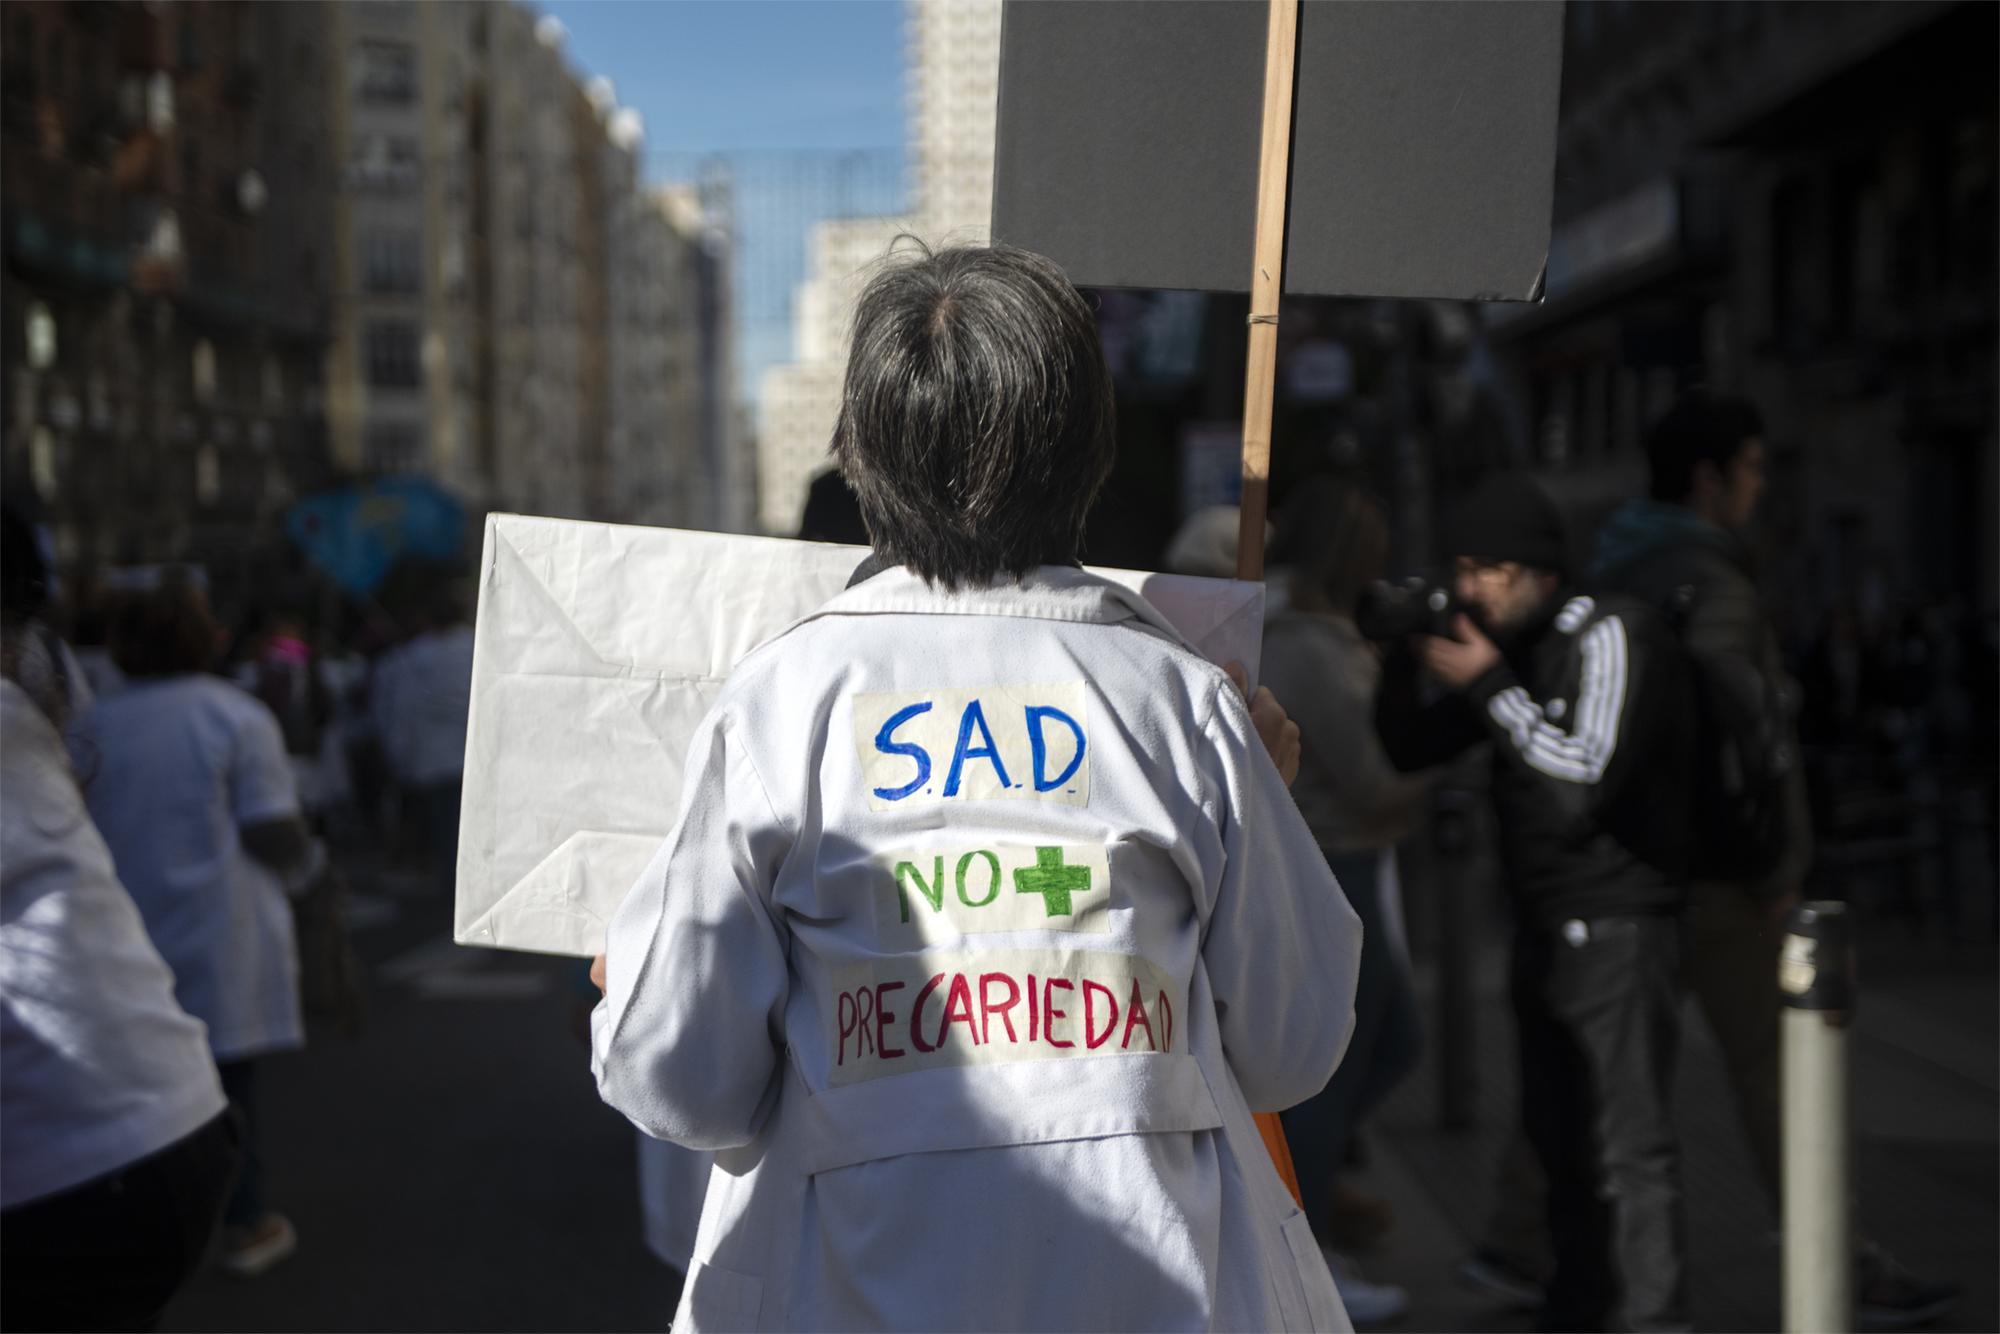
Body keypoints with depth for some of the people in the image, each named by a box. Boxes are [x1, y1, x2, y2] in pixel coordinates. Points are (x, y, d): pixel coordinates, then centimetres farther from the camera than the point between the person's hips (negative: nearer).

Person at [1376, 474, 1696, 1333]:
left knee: (1630, 1143, -11)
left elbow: (1585, 782, -23)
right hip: (1546, 929, 8)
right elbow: (1410, 749, 14)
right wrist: (1404, 658, -2)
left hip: (1618, 926, -8)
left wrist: (1488, 685, -19)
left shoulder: (1614, 636, -13)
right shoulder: (1511, 648, 11)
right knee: (1558, 1134, 14)